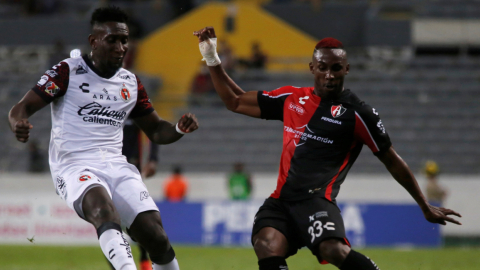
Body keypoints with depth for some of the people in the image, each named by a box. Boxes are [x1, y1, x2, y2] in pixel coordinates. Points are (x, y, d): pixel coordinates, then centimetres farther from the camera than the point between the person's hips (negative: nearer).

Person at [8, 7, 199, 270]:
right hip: (74, 166, -5)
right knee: (103, 207, -38)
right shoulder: (68, 72, 1)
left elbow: (156, 130, 25)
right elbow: (22, 108, -3)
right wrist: (19, 125, -28)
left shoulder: (131, 83, 16)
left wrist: (179, 129, 2)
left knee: (155, 236, -13)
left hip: (115, 166, 5)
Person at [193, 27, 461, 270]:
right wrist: (213, 60, 18)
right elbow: (236, 102, 26)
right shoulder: (291, 98, 16)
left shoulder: (358, 113, 3)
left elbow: (393, 161, 11)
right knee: (267, 246, -28)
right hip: (281, 199, 5)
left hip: (316, 200, -5)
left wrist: (425, 206, 14)